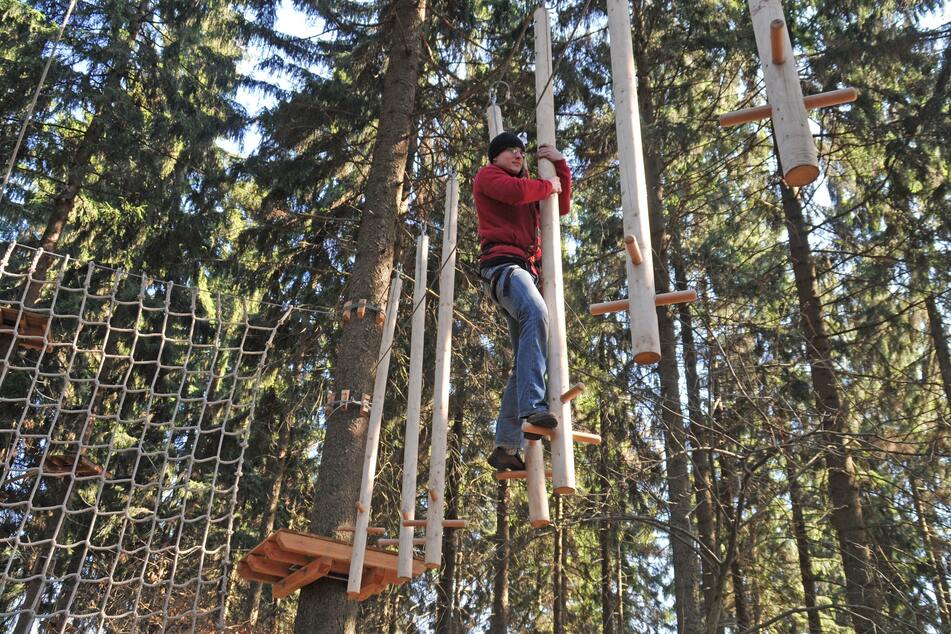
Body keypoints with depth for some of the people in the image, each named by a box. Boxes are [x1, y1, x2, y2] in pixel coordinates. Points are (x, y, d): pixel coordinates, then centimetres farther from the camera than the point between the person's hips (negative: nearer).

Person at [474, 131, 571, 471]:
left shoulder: (528, 188, 35)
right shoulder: (488, 176, 12)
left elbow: (562, 207, 34)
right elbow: (515, 191, -9)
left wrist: (559, 165, 26)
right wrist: (547, 186, 8)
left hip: (527, 270, 9)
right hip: (502, 263, -8)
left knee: (526, 358, -1)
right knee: (537, 314, -37)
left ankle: (506, 446, -4)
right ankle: (534, 407, -51)